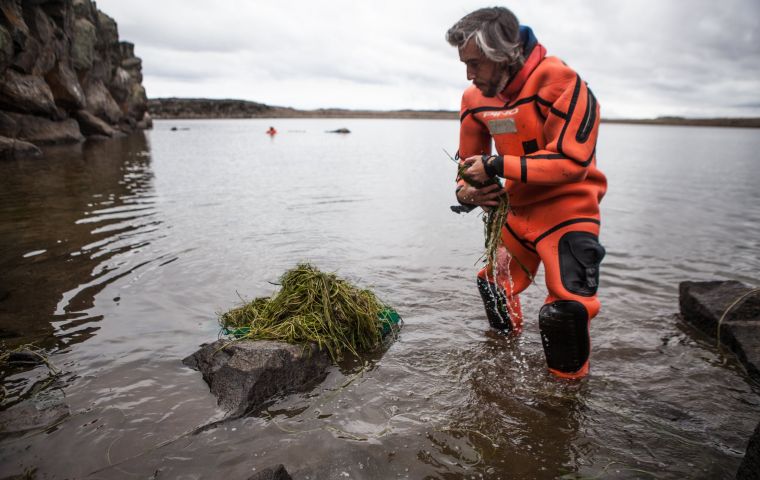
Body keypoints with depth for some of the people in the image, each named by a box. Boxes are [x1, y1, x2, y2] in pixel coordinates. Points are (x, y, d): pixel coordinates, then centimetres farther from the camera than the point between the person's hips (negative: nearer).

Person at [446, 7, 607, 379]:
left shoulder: (559, 82, -22)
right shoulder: (475, 97, -2)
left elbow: (572, 160, -27)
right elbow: (469, 159, 9)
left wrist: (496, 166, -28)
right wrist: (468, 191, -13)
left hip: (568, 209, -6)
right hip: (516, 210, 7)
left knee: (568, 306, -16)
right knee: (494, 286, 18)